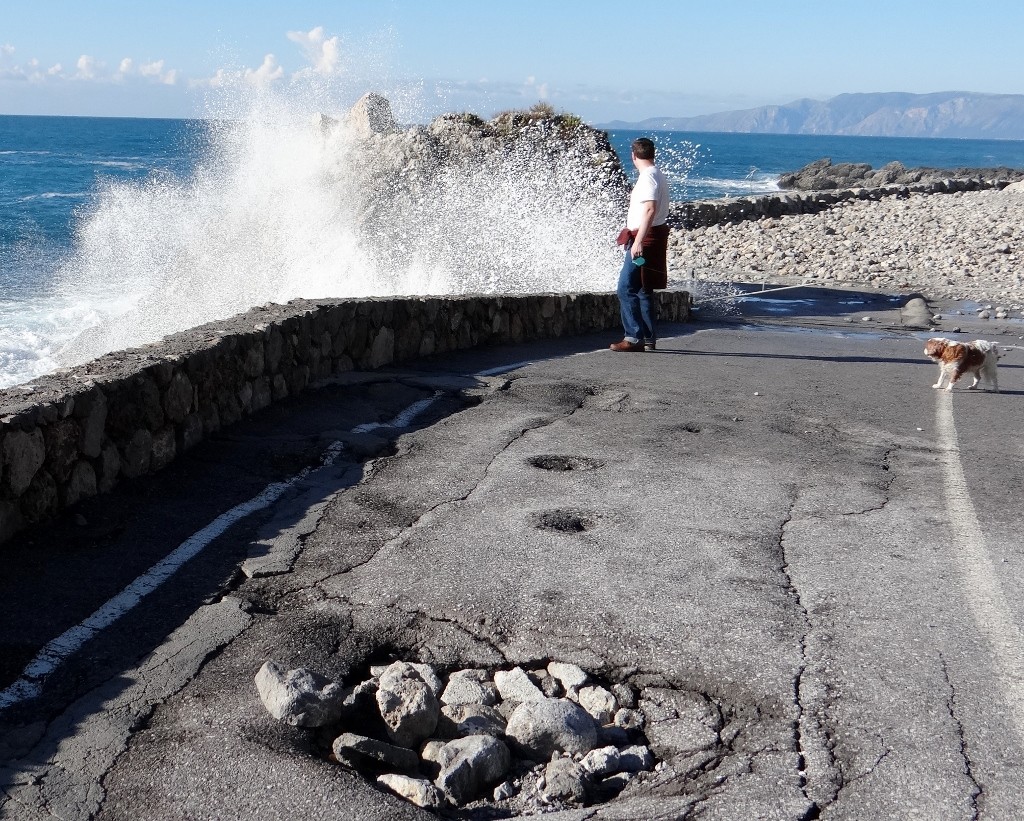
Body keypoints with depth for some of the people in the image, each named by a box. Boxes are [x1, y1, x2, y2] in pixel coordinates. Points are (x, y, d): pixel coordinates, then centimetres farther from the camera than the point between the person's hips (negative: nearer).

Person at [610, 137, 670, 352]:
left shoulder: (647, 177, -15)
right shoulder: (658, 175, 17)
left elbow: (650, 210, -26)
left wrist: (638, 241, -31)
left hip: (645, 237, -10)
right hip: (654, 237, 10)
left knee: (626, 288, -10)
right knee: (643, 290, 13)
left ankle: (634, 337, -11)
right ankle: (648, 339, 15)